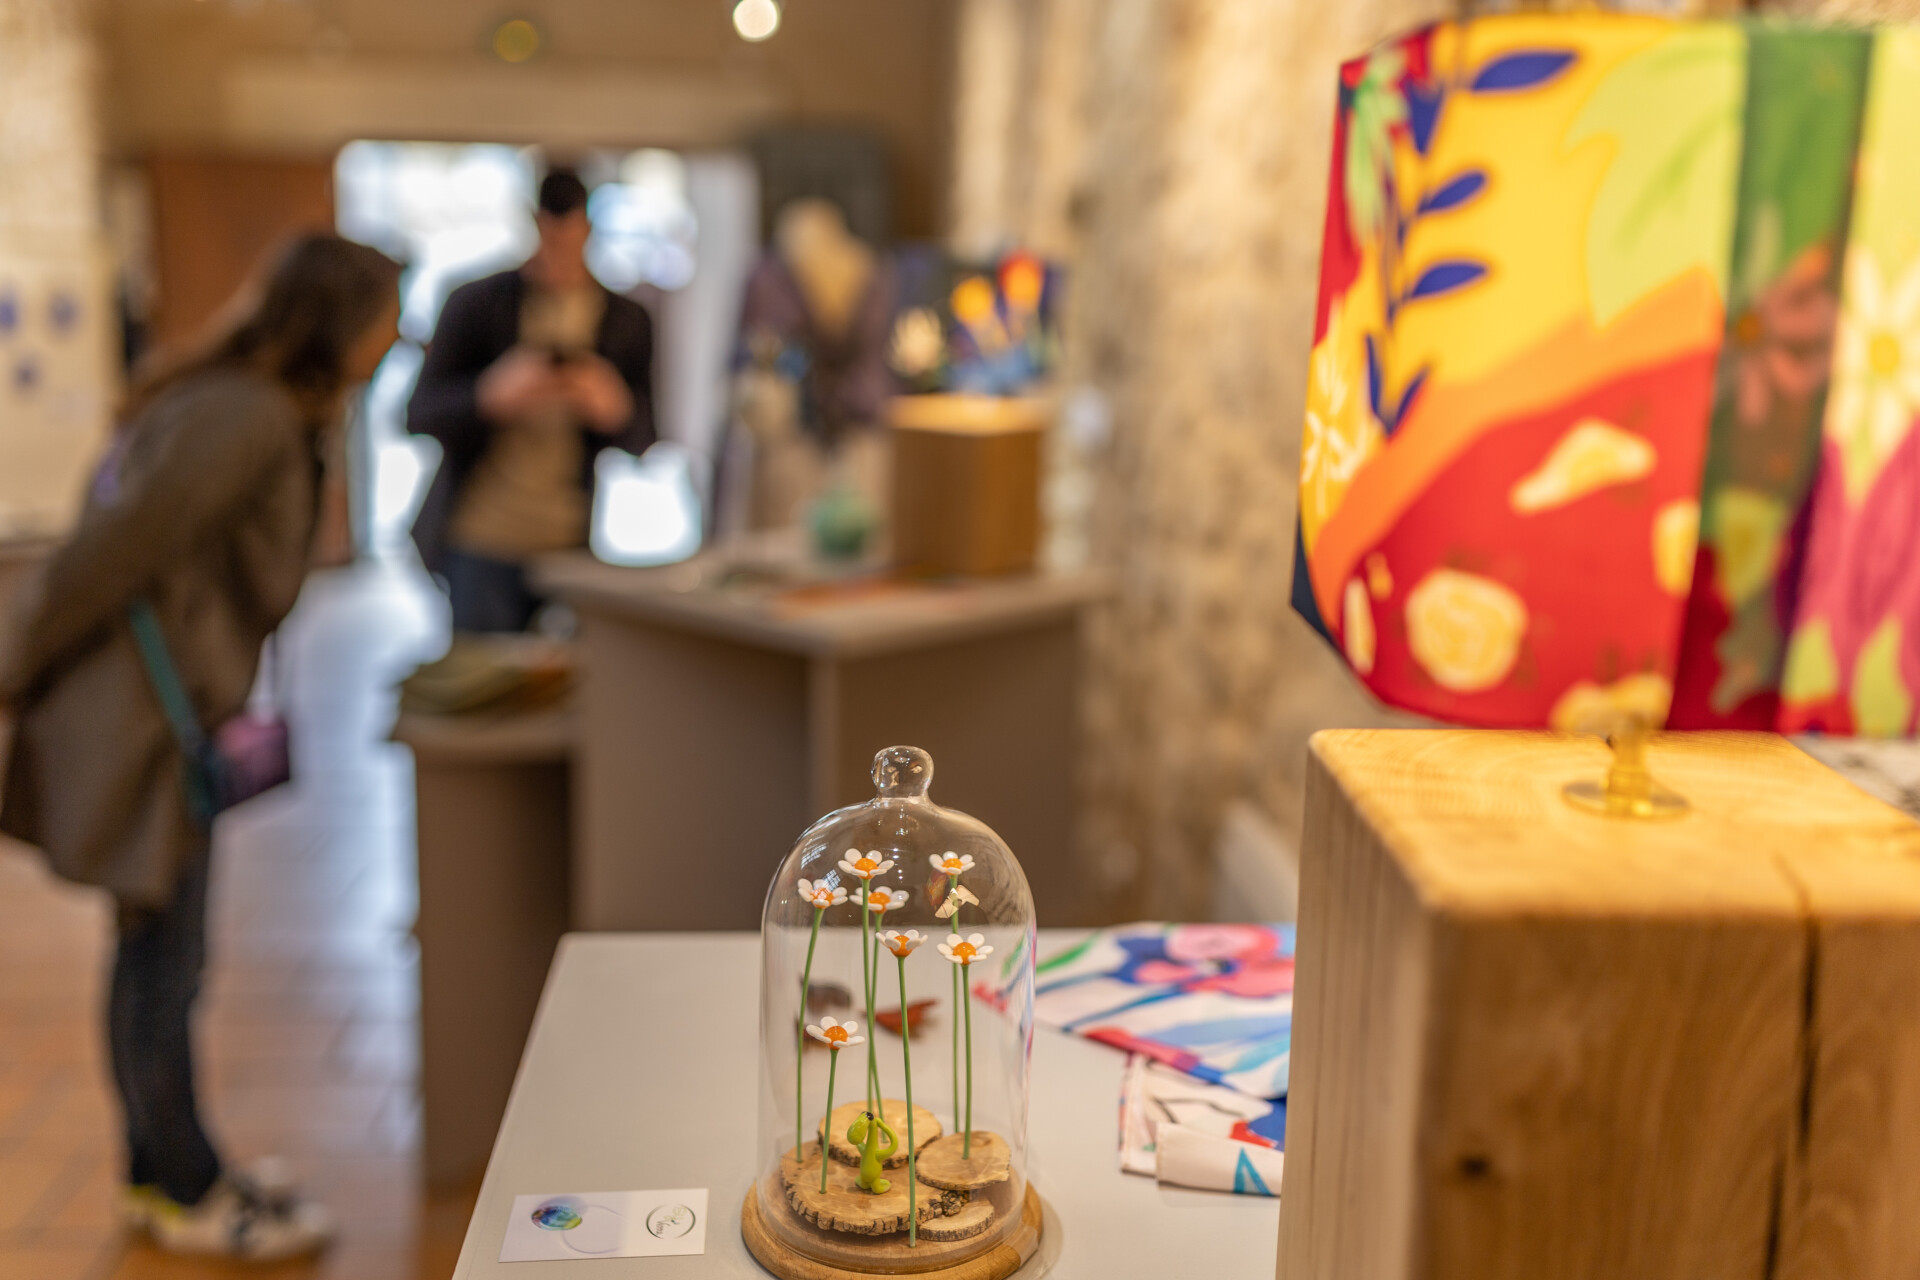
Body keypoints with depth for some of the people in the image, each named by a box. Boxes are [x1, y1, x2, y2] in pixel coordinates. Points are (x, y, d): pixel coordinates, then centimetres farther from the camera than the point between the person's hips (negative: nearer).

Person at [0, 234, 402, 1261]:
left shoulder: (259, 411, 11)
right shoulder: (246, 419, -21)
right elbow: (116, 548, -22)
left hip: (171, 716, 10)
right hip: (141, 727, -10)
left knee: (155, 958, 19)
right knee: (163, 966, 4)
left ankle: (159, 1171, 35)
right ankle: (187, 1197, 21)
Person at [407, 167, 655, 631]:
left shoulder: (628, 320, 8)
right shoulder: (476, 303, 3)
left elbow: (642, 440, 9)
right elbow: (420, 415, 0)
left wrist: (615, 410, -15)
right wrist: (494, 395, -21)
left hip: (576, 545, 2)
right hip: (481, 544, -1)